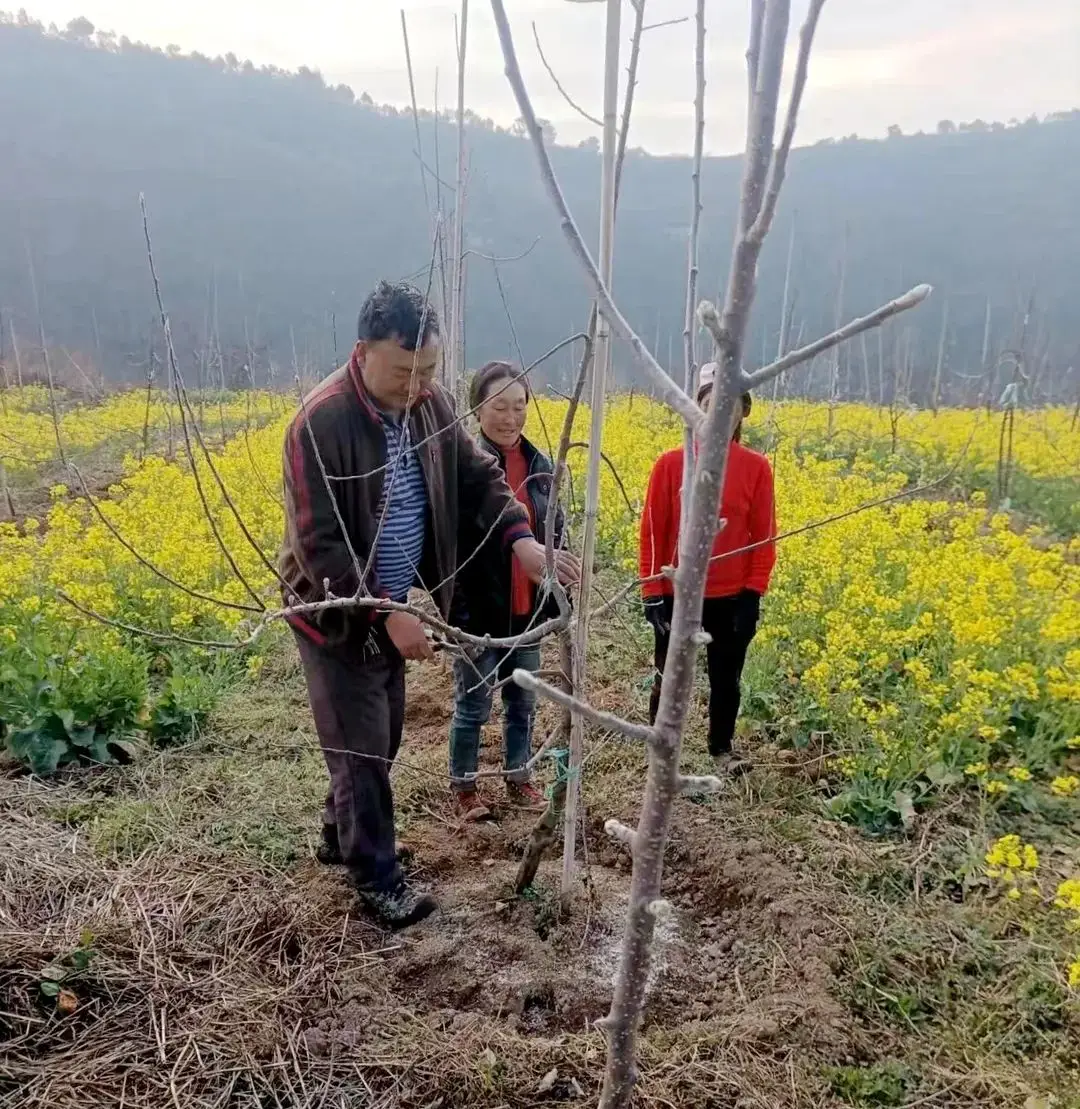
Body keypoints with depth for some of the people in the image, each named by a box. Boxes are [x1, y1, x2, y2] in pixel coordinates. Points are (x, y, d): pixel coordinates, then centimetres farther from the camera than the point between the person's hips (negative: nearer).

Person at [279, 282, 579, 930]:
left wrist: (521, 537, -14)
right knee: (361, 748, 4)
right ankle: (377, 876, 23)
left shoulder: (431, 404, -6)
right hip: (338, 614, -7)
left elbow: (478, 475, 3)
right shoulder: (322, 423, -27)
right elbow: (320, 543, -26)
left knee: (384, 737, 19)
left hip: (394, 608, 7)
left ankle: (340, 836, 42)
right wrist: (386, 615, -28)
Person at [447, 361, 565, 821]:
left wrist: (558, 600, 8)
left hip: (528, 610, 5)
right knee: (472, 706, 11)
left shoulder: (540, 464, 2)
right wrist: (452, 609, -19)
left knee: (523, 702, 19)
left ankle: (518, 779, 38)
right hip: (479, 612, -5)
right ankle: (463, 787, 30)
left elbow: (555, 536, 10)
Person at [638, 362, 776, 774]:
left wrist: (754, 594, -5)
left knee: (726, 678, 15)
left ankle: (722, 748, 36)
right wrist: (651, 592, -7)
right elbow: (652, 532, -4)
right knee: (669, 677, 11)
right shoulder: (671, 463, -6)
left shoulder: (756, 467, -4)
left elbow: (764, 535, 0)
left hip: (733, 597, 1)